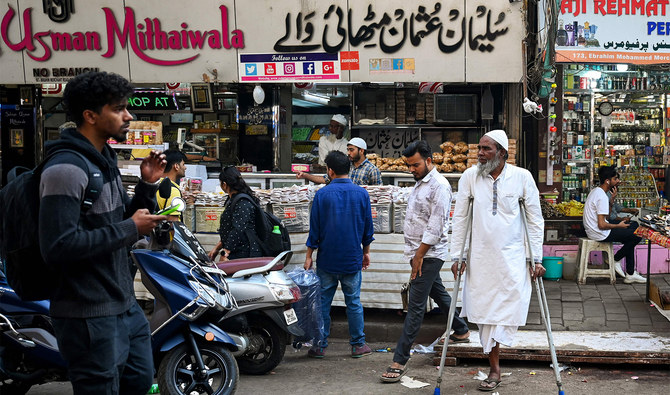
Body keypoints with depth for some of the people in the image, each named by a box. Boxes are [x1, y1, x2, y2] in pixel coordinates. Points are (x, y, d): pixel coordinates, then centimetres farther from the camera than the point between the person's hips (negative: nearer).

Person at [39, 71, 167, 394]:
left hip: (124, 304, 10)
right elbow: (58, 247, -28)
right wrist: (130, 229, -20)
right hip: (89, 316, -10)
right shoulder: (67, 168, -19)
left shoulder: (104, 159, 13)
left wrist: (147, 186, 3)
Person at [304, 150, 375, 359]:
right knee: (354, 303, 9)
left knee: (323, 302, 6)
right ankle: (358, 345, 14)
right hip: (352, 259, 2)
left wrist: (309, 255, 4)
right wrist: (366, 252, 18)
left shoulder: (322, 194, -7)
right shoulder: (361, 193, -1)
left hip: (327, 259, -1)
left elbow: (315, 228, -4)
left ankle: (320, 346, 10)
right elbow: (367, 227, 6)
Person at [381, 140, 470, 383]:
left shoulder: (439, 186, -16)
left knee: (416, 306, -11)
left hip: (429, 254, -10)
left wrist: (419, 255, -18)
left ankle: (400, 360, -13)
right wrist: (415, 254, 15)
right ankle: (461, 331, 41)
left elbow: (436, 227, -20)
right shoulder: (420, 183, 15)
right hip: (420, 253, 10)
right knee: (438, 293, 23)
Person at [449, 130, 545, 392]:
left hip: (512, 257, -2)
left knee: (506, 309, -9)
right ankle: (494, 369, 15)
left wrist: (536, 258, -2)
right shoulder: (470, 177, 1)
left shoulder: (522, 177, -4)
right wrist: (457, 256, 3)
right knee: (484, 311, 4)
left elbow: (535, 219, 1)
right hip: (480, 257, 2)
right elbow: (459, 217, 6)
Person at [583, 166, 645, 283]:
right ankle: (615, 260, 8)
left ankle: (630, 274, 16)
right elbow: (602, 225, -25)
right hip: (600, 234, -11)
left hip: (592, 229, 11)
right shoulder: (602, 197, -22)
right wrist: (619, 226, -10)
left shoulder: (596, 191, 10)